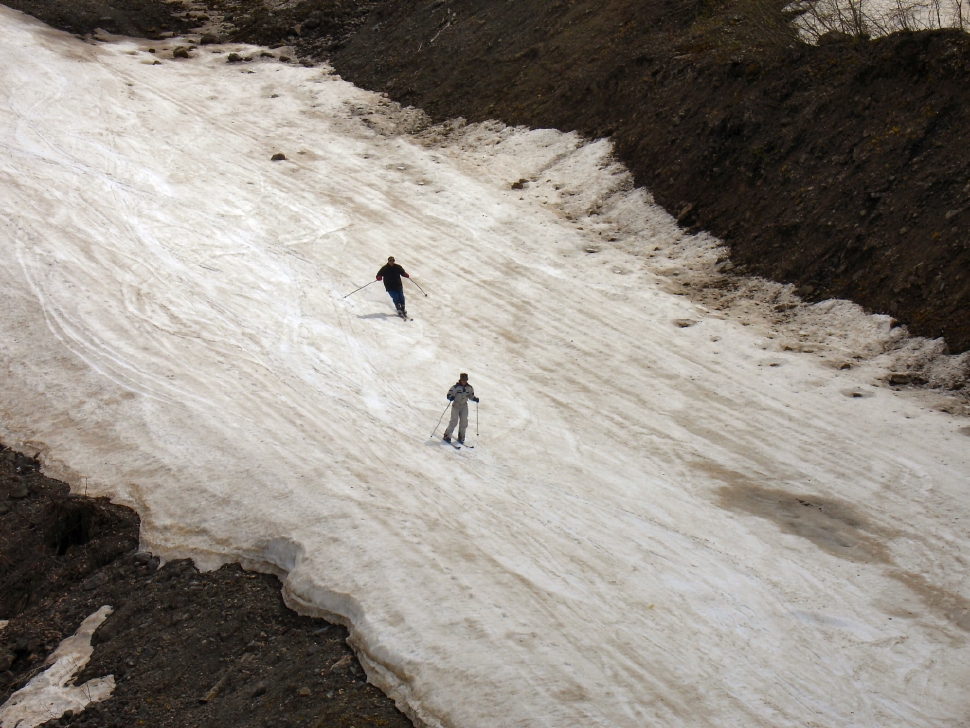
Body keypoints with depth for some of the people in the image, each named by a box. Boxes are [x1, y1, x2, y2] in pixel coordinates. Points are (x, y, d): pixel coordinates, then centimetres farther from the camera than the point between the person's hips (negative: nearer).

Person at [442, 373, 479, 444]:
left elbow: (471, 395, 16)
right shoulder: (456, 387, -14)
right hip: (456, 406, -4)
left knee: (464, 421, -3)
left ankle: (461, 437, 11)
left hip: (464, 406, 4)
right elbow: (449, 394, -12)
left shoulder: (469, 388, 1)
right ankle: (447, 436, -2)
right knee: (454, 421, -12)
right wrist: (451, 397, -33)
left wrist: (475, 399, -2)